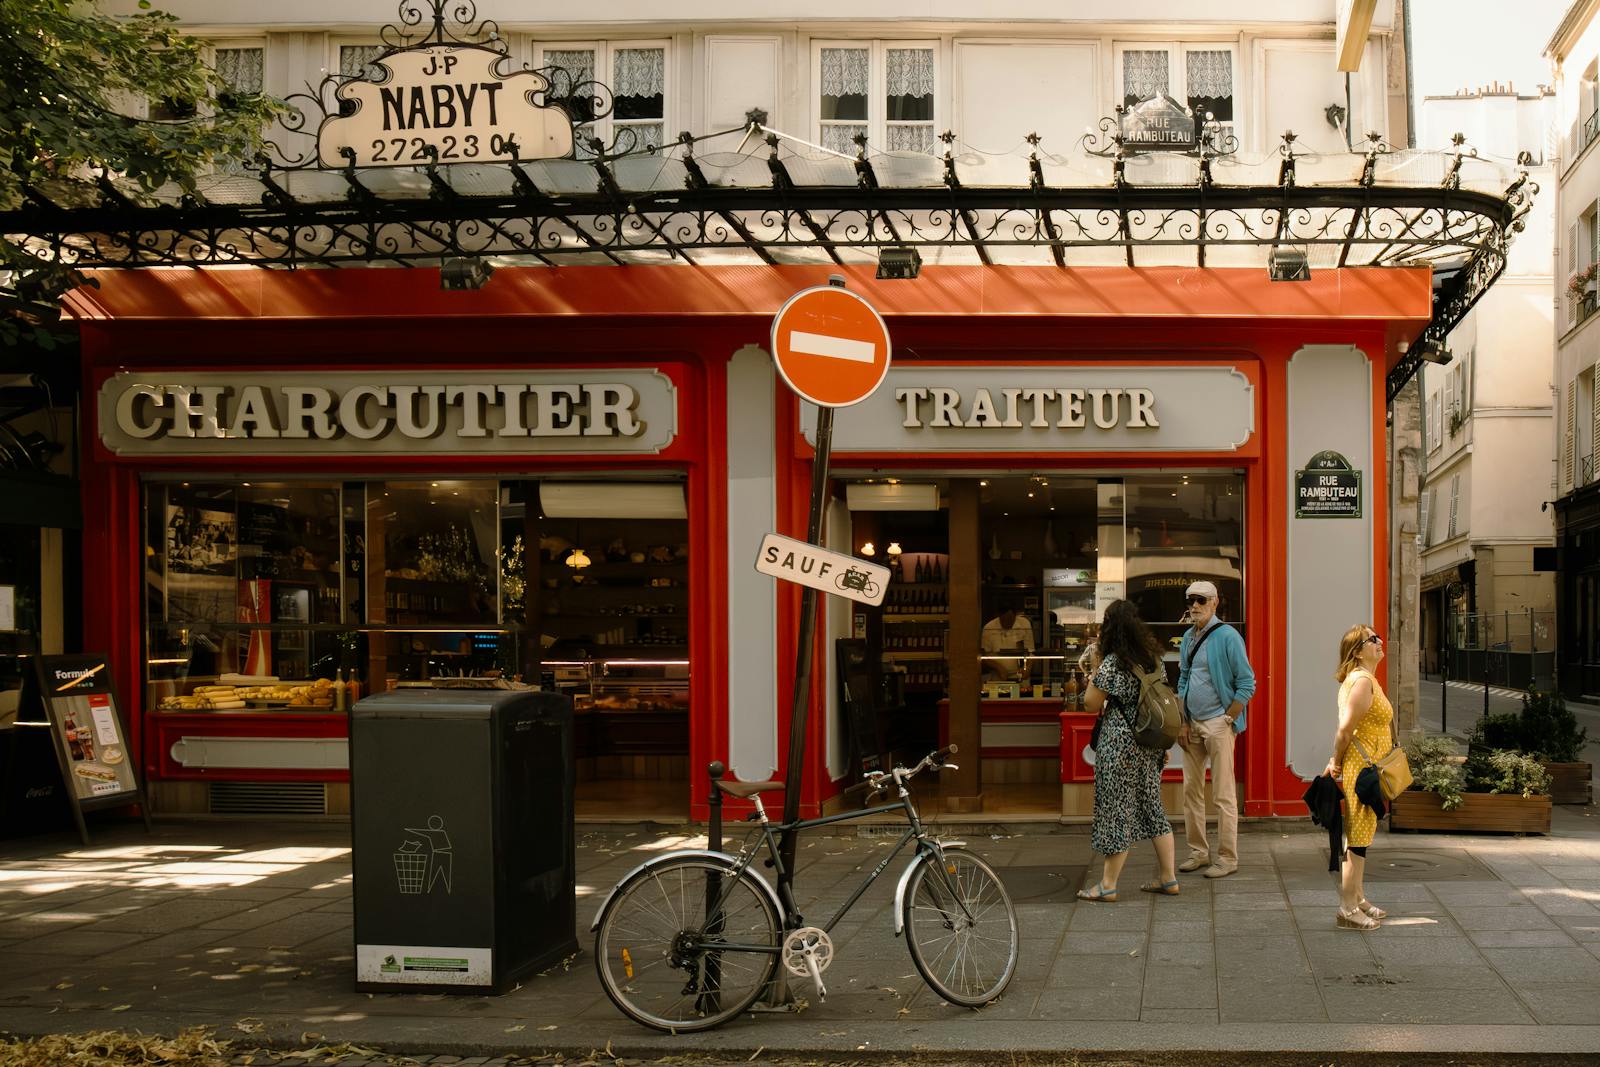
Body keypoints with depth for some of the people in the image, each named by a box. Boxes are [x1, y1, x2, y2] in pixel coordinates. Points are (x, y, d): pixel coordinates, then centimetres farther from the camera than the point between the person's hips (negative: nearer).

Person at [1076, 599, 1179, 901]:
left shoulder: (1111, 663, -17)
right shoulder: (1153, 656, 6)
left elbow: (1091, 704, -11)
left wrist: (1094, 668, -4)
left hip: (1120, 746, -7)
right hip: (1150, 745, 7)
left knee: (1117, 810, -1)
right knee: (1151, 807, 15)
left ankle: (1108, 885, 6)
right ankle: (1168, 879, 18)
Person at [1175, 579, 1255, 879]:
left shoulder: (1227, 636, -10)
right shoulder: (1188, 637, 12)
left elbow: (1247, 684, -10)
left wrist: (1227, 720, -12)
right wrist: (1183, 723, 10)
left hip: (1218, 723, -7)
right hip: (1192, 724, 7)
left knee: (1224, 794, -3)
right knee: (1191, 790, 11)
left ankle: (1227, 857, 2)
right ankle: (1198, 852, 21)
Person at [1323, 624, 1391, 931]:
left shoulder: (1366, 679, 14)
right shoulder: (1362, 681, -19)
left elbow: (1347, 729, 15)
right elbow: (1345, 729, -22)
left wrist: (1337, 762, 9)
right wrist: (1337, 763, -10)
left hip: (1366, 769, 10)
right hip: (1362, 768, -10)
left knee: (1358, 834, 18)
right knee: (1359, 837, -5)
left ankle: (1357, 897, 29)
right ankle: (1348, 909, -1)